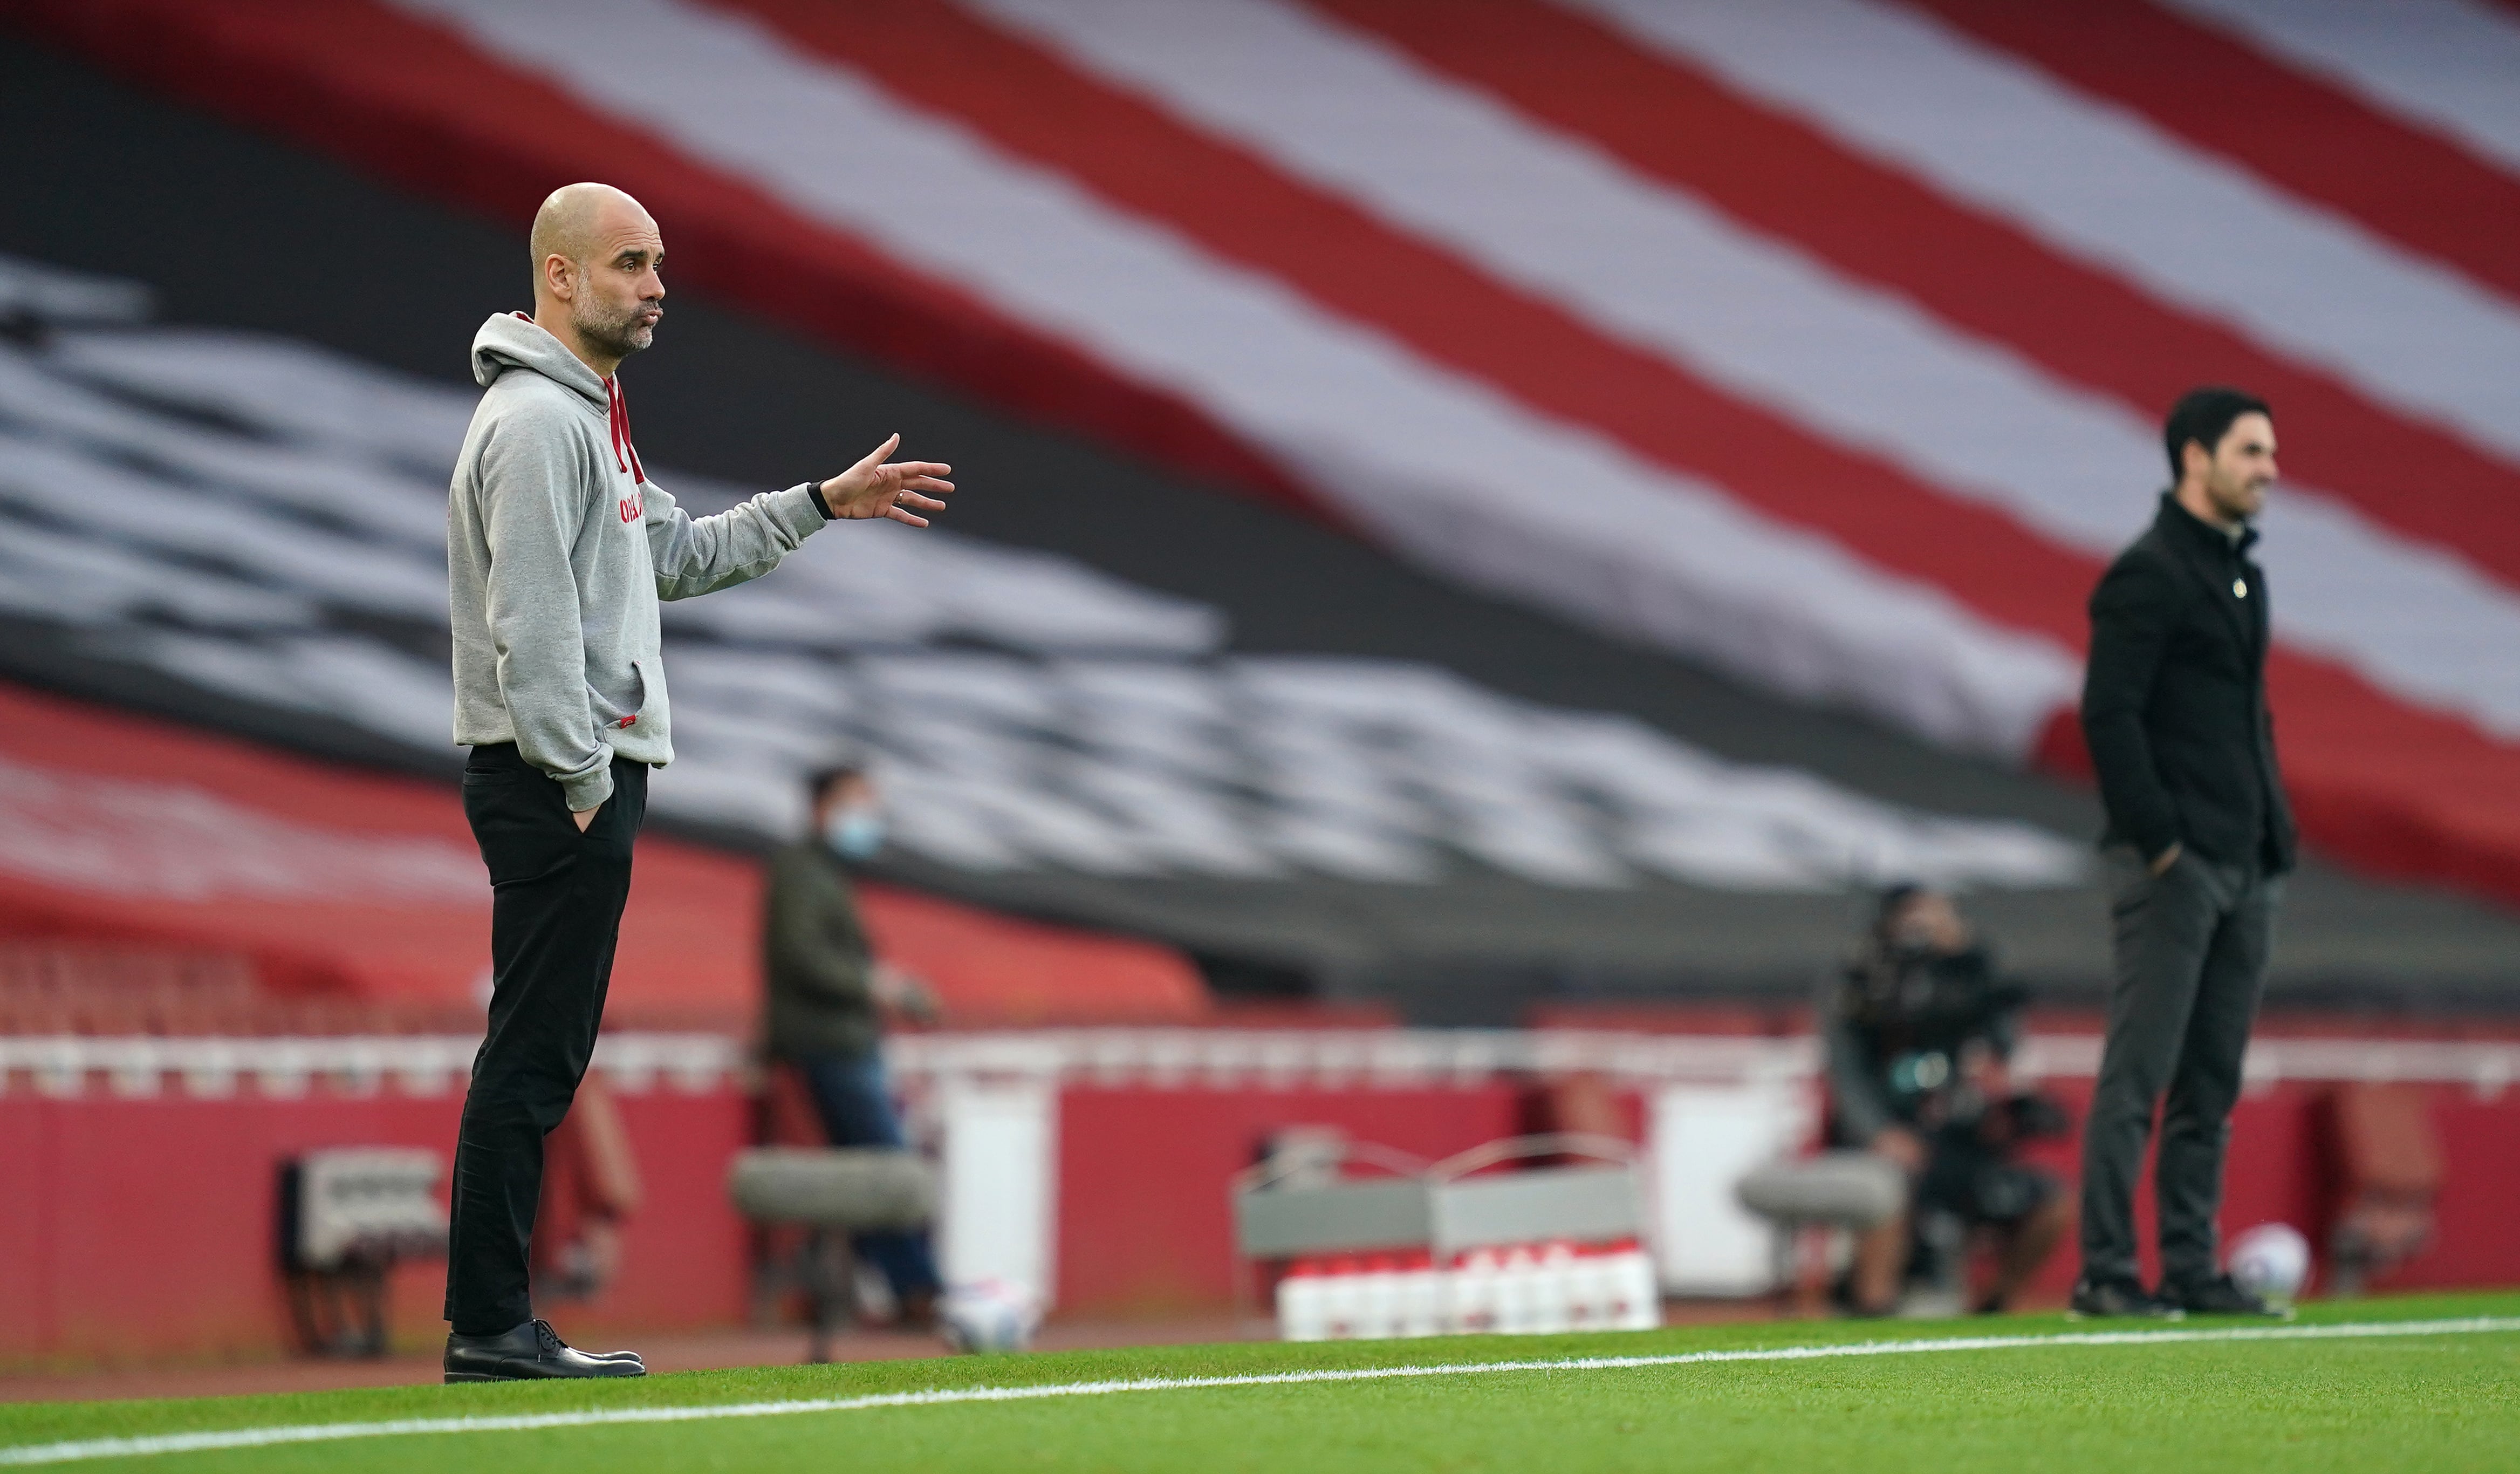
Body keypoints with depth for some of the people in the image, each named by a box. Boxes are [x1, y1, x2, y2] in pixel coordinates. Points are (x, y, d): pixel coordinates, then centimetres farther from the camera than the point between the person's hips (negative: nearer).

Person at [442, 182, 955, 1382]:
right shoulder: (535, 419, -14)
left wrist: (822, 506, 24)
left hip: (588, 777, 11)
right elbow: (532, 624, -20)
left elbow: (677, 554, 29)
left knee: (544, 1053, 10)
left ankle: (494, 1325, 12)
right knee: (533, 1056, -10)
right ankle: (488, 1328, -9)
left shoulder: (591, 415, 20)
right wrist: (584, 783, -20)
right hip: (555, 783, -11)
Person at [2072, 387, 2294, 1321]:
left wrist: (2275, 832, 14)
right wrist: (2158, 841, -17)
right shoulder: (2148, 576, -9)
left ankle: (2192, 1271, 12)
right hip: (2174, 865, -9)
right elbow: (2108, 714, -16)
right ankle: (2106, 1274, -7)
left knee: (2211, 1084, 9)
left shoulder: (2244, 576, 18)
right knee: (2138, 1077, -8)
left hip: (2246, 869, 9)